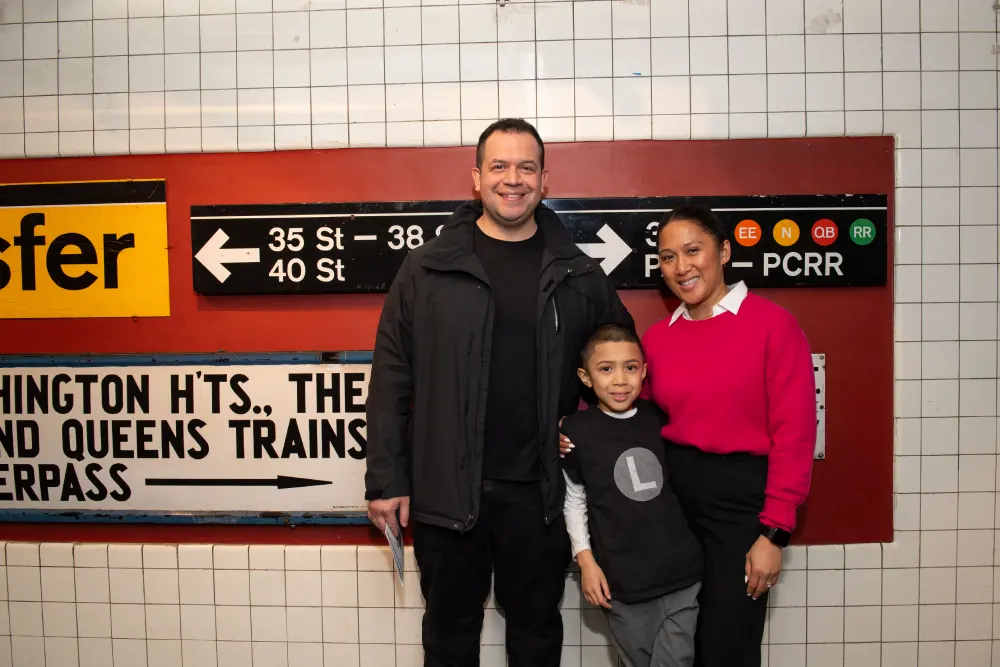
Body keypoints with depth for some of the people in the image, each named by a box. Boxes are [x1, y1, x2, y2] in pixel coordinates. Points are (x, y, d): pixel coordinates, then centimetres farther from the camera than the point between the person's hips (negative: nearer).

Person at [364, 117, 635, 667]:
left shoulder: (579, 276, 2)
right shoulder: (427, 268, -3)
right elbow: (391, 380, -3)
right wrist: (385, 480, -5)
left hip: (539, 491, 1)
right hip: (445, 491, -1)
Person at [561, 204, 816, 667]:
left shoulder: (772, 323, -10)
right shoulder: (656, 337, 4)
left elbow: (793, 434, -11)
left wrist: (774, 531, -13)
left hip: (740, 496, -4)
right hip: (671, 493, 5)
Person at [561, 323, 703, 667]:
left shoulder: (663, 418, 1)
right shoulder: (576, 430, -7)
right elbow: (574, 499, 1)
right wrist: (586, 560, -2)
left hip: (683, 575, 2)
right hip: (623, 582, -1)